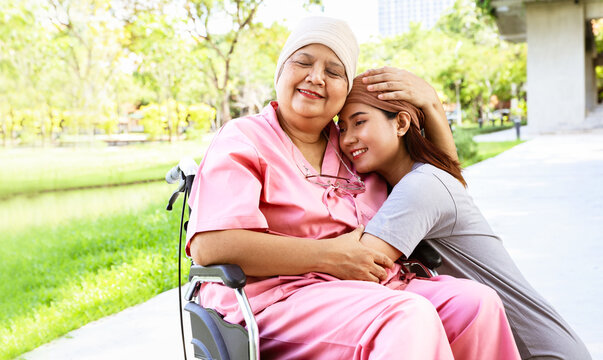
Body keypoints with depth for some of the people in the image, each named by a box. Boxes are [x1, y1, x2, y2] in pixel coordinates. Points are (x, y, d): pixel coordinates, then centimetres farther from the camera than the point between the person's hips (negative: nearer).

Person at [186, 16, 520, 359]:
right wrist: (329, 256, -15)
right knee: (410, 316, -32)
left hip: (371, 290, 7)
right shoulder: (242, 140, 1)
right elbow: (209, 247, -16)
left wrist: (429, 104, 12)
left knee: (478, 301, -16)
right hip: (282, 299, -6)